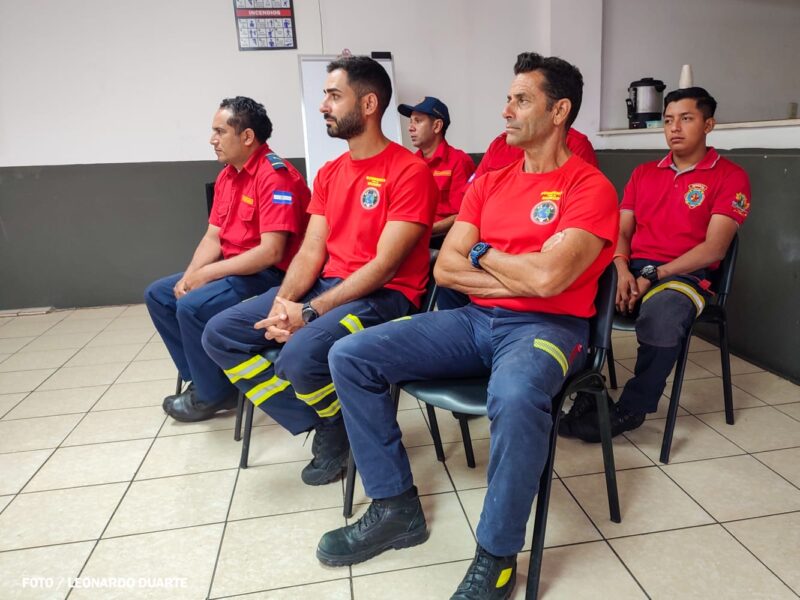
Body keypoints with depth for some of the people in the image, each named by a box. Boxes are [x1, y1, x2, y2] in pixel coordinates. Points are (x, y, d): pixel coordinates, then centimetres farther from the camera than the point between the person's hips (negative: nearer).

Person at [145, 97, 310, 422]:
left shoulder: (275, 176, -19)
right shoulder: (226, 176, 10)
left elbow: (271, 252, -26)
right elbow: (213, 237, 11)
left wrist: (207, 273, -19)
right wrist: (190, 275, -8)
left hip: (268, 275, -10)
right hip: (233, 269, 10)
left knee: (192, 307, -25)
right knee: (158, 295, 7)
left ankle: (214, 393, -3)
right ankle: (200, 378, 12)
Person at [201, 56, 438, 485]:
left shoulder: (409, 171, -11)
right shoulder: (329, 174, 14)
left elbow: (384, 265, -18)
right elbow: (311, 251, 8)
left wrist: (310, 312, -20)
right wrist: (283, 301, -12)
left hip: (383, 296, -8)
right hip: (328, 285, 8)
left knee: (299, 356, -34)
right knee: (220, 334, -4)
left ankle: (339, 426, 2)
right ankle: (314, 423, 2)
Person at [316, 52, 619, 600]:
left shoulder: (590, 188, -5)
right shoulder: (489, 183, 14)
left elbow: (546, 278, -20)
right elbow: (446, 268, 4)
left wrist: (484, 253, -3)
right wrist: (519, 274, -8)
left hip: (546, 327, -6)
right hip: (474, 320, 6)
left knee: (516, 397, -42)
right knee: (349, 356, -7)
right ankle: (397, 508, 2)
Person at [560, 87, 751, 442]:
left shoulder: (730, 176, 3)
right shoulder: (643, 173, 19)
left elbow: (714, 248, -8)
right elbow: (621, 231, 11)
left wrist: (652, 276, -17)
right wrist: (623, 270, -10)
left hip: (684, 275, -4)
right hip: (633, 270, 5)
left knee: (661, 312, -39)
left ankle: (632, 408, -18)